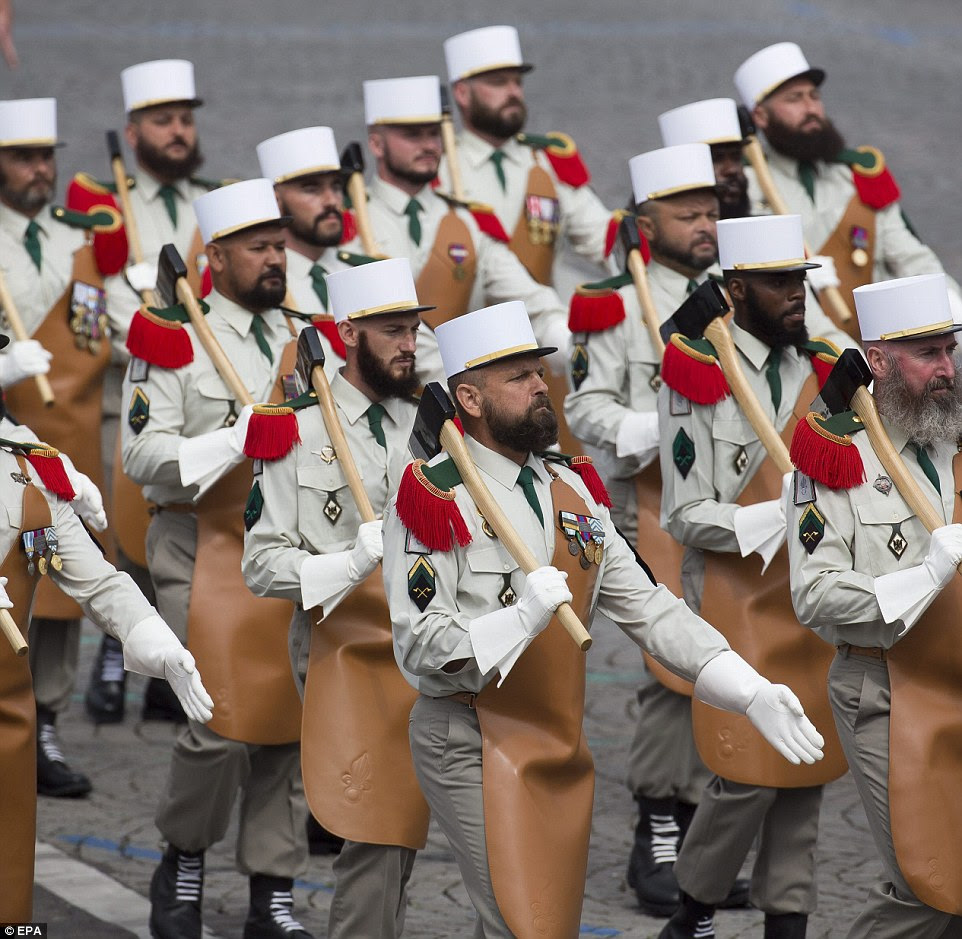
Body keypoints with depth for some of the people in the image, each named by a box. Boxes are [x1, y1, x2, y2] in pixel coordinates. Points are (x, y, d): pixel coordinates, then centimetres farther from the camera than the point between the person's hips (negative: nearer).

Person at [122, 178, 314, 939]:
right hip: (206, 553, -6)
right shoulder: (174, 339, -5)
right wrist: (242, 437, -22)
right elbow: (146, 456, -13)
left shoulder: (299, 337, 13)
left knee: (289, 723, 4)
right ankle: (183, 861, 13)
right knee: (221, 725, -12)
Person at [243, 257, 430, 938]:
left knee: (403, 834, 7)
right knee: (374, 838, -12)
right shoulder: (301, 435, -3)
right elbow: (263, 564, -8)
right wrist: (352, 562, -23)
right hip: (347, 654, -5)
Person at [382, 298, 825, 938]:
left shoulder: (573, 489, 10)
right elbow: (420, 648, -17)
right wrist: (522, 619, -32)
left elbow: (645, 605, 6)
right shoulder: (434, 502, -12)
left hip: (561, 742, 7)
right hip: (473, 748, -7)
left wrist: (751, 692, -5)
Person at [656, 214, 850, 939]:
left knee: (807, 767, 7)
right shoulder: (699, 377, -9)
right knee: (749, 774, -9)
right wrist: (785, 517, -22)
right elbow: (687, 516, -12)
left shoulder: (825, 372, 8)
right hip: (740, 601, -5)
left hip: (813, 599, 6)